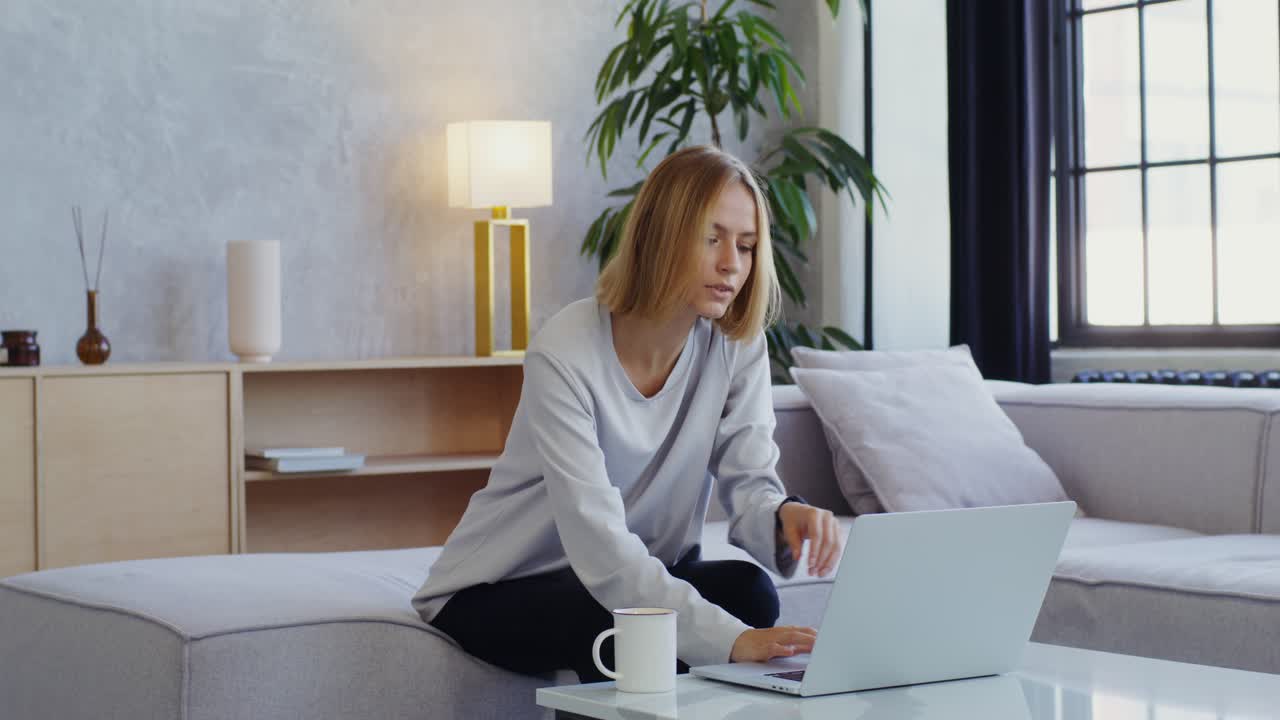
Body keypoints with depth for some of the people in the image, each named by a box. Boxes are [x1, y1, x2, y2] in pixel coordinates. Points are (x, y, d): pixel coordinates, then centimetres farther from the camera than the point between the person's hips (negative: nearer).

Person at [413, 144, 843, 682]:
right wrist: (730, 638, -45)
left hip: (641, 574, 5)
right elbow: (597, 541, -34)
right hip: (498, 592, -4)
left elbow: (748, 483, -12)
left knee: (747, 590, -25)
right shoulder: (565, 354, -26)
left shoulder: (738, 345, -8)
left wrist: (784, 516, -38)